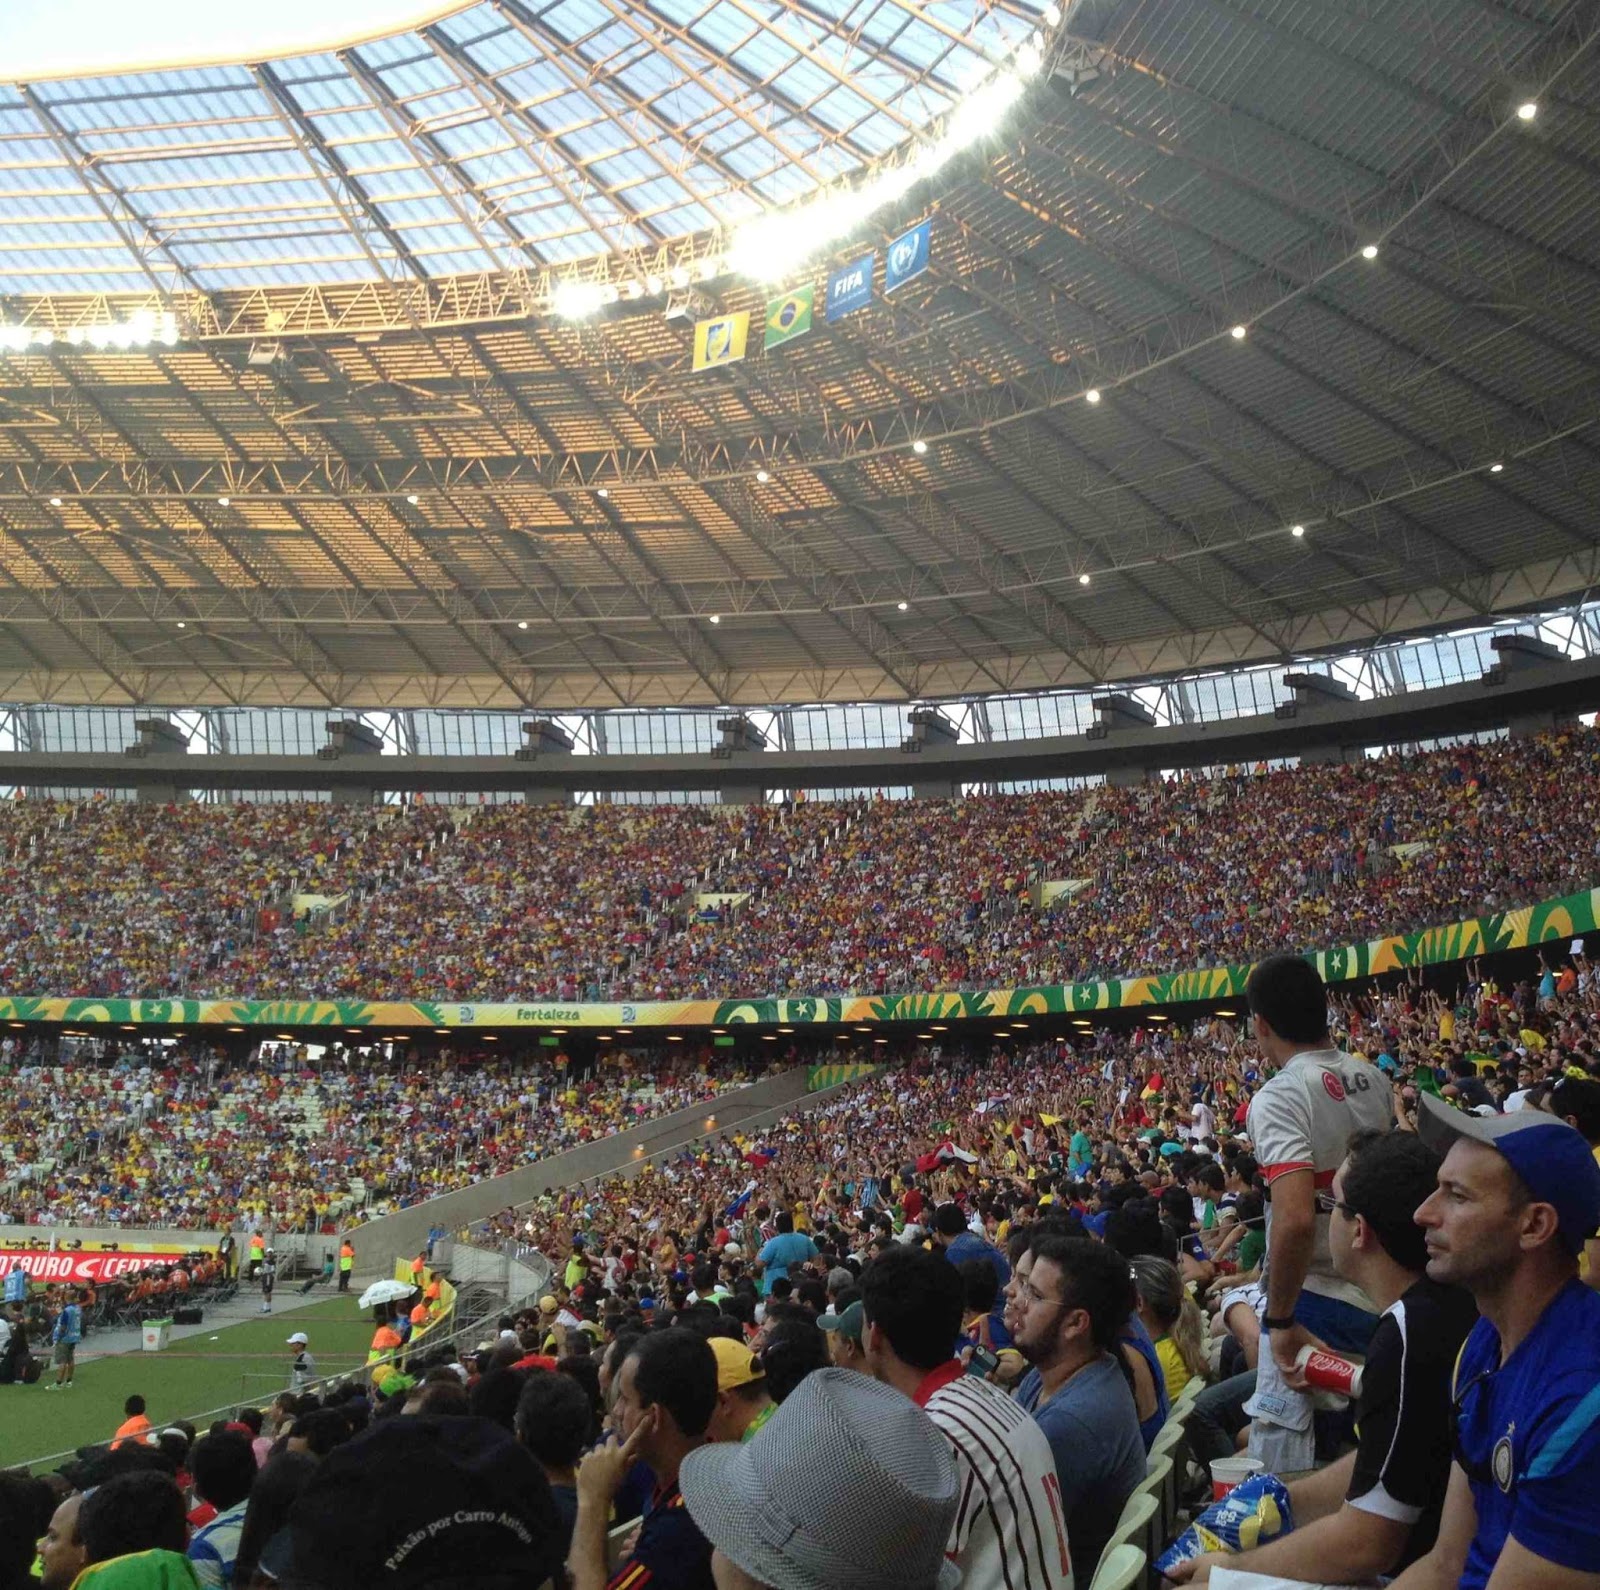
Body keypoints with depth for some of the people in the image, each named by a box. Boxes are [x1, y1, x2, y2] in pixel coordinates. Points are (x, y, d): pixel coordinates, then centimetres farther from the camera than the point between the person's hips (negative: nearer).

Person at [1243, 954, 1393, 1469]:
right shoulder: (1373, 1080, 5)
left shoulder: (1279, 1097, -20)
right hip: (1376, 1296, 8)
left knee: (1283, 1461, -2)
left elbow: (1296, 1218, -31)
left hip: (1316, 1304, -8)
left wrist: (1280, 1319, -21)